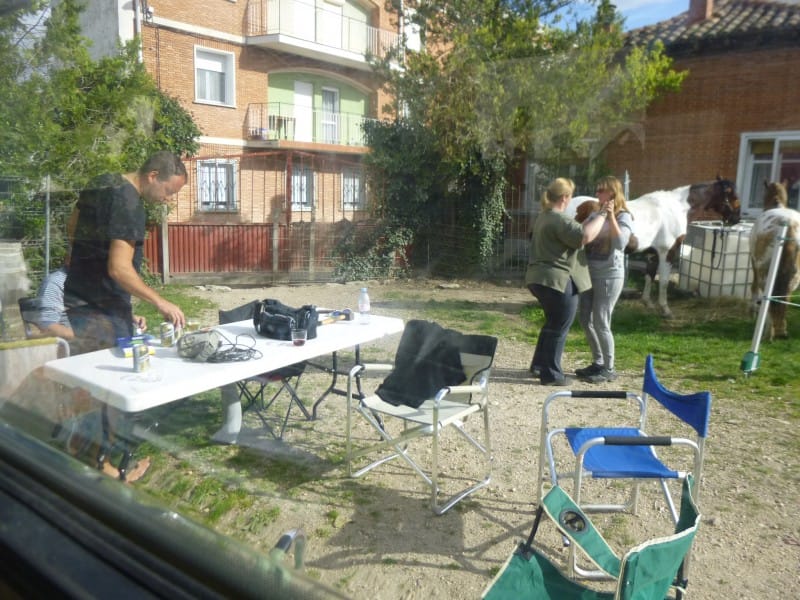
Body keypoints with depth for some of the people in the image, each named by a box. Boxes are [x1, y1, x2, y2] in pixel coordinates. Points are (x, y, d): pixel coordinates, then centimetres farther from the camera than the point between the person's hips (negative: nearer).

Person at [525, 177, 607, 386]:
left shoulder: (544, 217, 16)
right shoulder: (559, 220, -17)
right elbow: (585, 236, -27)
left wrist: (589, 217, 20)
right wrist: (602, 216, -15)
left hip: (539, 278, 10)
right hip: (558, 280, -10)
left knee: (552, 324, 22)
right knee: (559, 329, 1)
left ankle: (539, 364, 30)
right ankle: (551, 374, 8)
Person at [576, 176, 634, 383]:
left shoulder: (623, 216, -6)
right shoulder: (595, 215, 11)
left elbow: (620, 243, -24)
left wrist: (610, 216, -24)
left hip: (609, 275, -7)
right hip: (589, 273, 7)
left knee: (601, 322, -4)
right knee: (585, 319, 11)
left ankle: (609, 369, 12)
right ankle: (598, 362, 27)